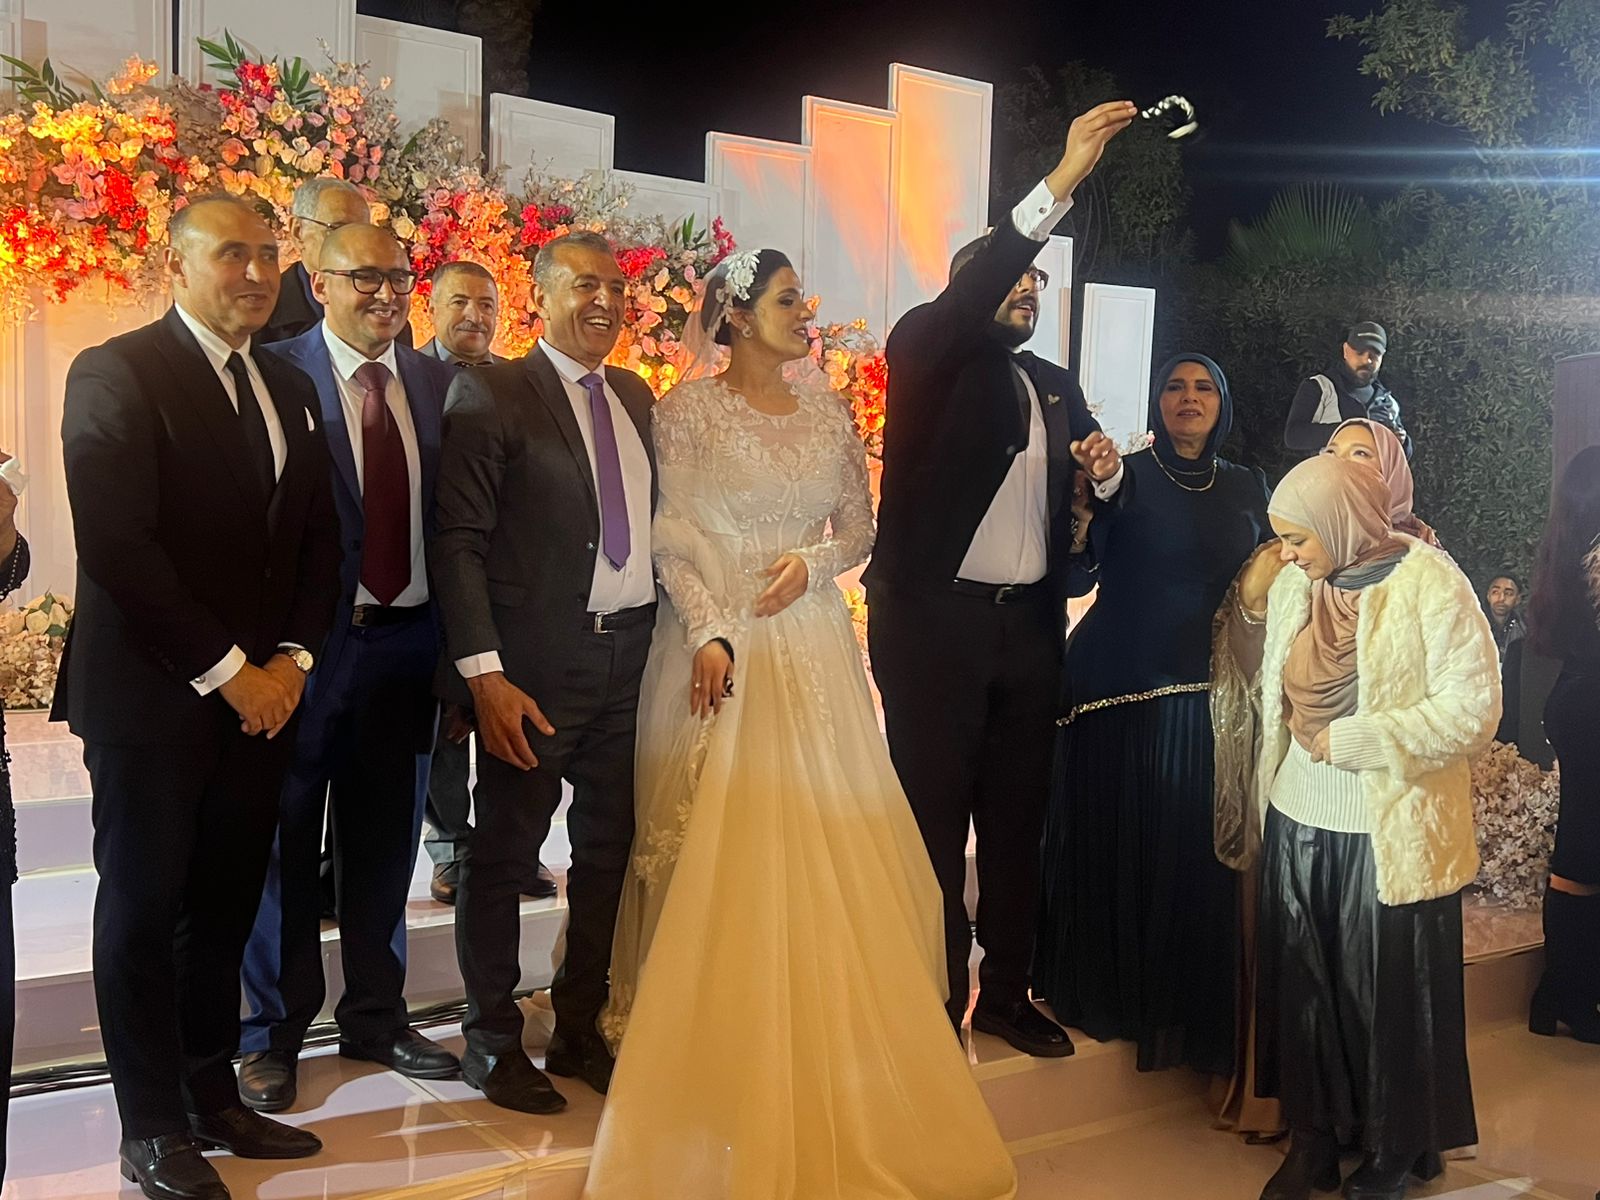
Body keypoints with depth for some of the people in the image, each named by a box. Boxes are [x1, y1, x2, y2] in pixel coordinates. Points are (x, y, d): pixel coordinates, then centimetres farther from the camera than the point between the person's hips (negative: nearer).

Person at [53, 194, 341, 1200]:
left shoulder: (290, 390, 14)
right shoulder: (116, 373, -8)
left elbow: (319, 540, 14)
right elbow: (115, 546, -16)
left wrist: (290, 660, 0)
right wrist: (226, 671, -15)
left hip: (264, 692, 6)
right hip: (151, 695, -6)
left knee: (227, 908, 12)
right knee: (145, 910, 5)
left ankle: (214, 1097, 26)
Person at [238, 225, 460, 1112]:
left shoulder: (436, 382, 7)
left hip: (408, 639, 5)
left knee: (385, 840, 16)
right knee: (284, 841, 8)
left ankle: (376, 1015, 33)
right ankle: (274, 1033, 25)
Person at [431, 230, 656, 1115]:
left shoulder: (636, 396, 13)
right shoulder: (491, 394, -7)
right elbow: (457, 543, -12)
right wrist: (483, 675, -19)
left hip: (632, 657, 6)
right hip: (536, 667, -6)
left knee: (609, 852, 13)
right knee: (504, 853, 7)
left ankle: (580, 1031, 29)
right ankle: (492, 1041, 23)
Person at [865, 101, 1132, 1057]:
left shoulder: (1059, 386, 18)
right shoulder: (926, 357, 0)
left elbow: (1080, 505, 20)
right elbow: (959, 304, -22)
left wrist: (1106, 471, -5)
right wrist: (1059, 187, -26)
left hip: (1031, 627, 6)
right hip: (936, 621, -5)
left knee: (1018, 814, 11)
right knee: (934, 818, 1)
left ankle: (1006, 991, 25)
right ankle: (934, 1004, 13)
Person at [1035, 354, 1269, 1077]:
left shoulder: (1246, 488, 12)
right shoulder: (1127, 476, -1)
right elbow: (1080, 569, -14)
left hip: (1211, 693, 3)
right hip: (1124, 690, -3)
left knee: (1200, 849, 5)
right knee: (1121, 844, 3)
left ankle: (1194, 1007, 21)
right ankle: (1110, 993, 20)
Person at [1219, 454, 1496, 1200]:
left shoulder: (1428, 582, -13)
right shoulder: (1293, 582, 2)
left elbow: (1473, 708, -17)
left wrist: (1348, 740, -18)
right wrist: (1250, 609, -1)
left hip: (1390, 835, -5)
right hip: (1299, 822, 5)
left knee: (1389, 995, 11)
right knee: (1304, 987, 14)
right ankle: (1314, 1137, 32)